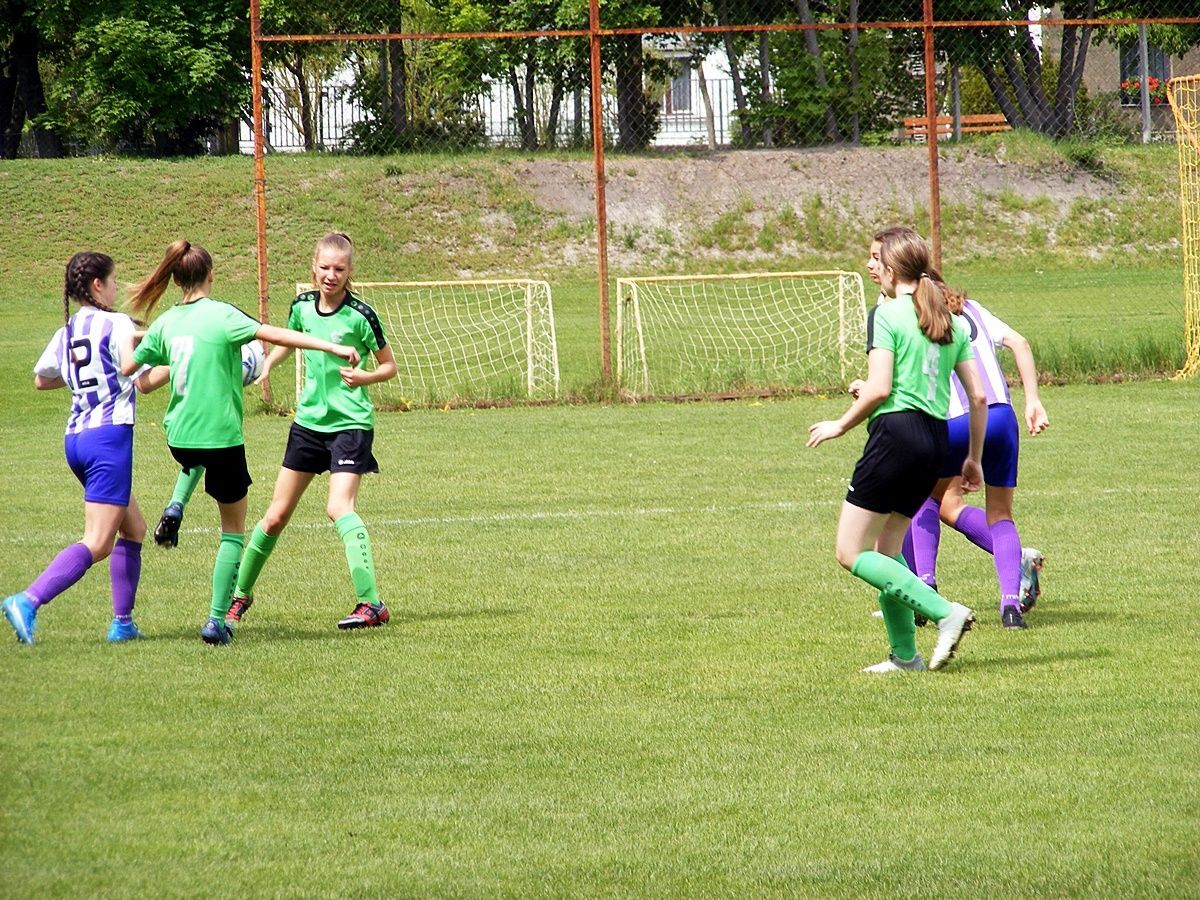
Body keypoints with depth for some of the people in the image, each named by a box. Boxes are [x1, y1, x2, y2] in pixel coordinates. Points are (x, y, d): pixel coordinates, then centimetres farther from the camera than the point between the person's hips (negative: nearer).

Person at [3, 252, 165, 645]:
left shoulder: (67, 333, 13)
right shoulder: (117, 324, -7)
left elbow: (41, 380, 27)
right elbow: (145, 381, -7)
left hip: (75, 438, 9)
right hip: (110, 436, -9)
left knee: (133, 528, 21)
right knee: (98, 543, -13)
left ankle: (123, 621, 18)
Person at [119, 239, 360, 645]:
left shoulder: (166, 323, 4)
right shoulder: (220, 315, -11)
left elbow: (128, 367, 13)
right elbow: (275, 334, -21)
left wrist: (130, 340, 36)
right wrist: (333, 347, -22)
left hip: (179, 439, 5)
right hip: (221, 439, -5)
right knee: (233, 531, 7)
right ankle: (217, 620, -2)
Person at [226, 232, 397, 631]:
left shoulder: (360, 314, -12)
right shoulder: (302, 305, 2)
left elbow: (389, 366, -2)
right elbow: (286, 342, 24)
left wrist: (363, 377, -21)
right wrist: (265, 366, 6)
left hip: (350, 423, -5)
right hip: (309, 420, 5)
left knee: (339, 507, -24)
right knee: (277, 515, 10)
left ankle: (371, 603, -25)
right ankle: (241, 594, 27)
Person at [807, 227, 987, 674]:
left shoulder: (886, 315, -6)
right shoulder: (949, 321, 14)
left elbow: (879, 389, -15)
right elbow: (978, 396, 13)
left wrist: (840, 425, 0)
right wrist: (974, 458, 21)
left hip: (896, 431, -8)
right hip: (937, 439, 8)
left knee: (850, 553, -3)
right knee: (886, 549, 18)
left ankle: (944, 612, -15)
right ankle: (904, 654, 11)